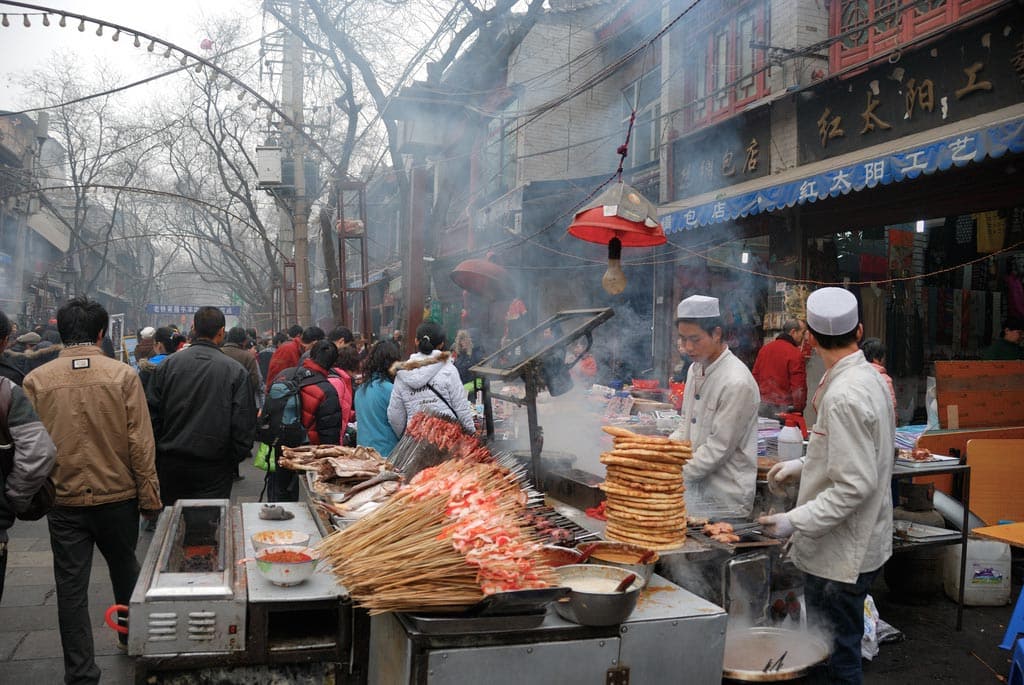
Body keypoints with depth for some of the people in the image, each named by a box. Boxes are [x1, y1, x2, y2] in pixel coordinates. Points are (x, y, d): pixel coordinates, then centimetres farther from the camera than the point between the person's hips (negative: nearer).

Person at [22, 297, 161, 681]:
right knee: (125, 570, 22)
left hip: (64, 501, 0)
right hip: (118, 496, 0)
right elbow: (141, 443, -10)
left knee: (71, 586, 8)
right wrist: (149, 498, -1)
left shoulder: (36, 380, -6)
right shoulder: (122, 375, -10)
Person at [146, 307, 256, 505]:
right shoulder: (235, 370, -8)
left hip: (170, 465, 3)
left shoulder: (167, 364, -1)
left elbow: (152, 415, 2)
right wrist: (233, 460, 6)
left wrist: (158, 456, 13)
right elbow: (245, 426, -8)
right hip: (214, 468, -2)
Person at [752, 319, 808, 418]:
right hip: (784, 408, -6)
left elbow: (755, 376, 12)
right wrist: (799, 409, -8)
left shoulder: (764, 349, 8)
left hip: (763, 406, 6)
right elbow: (798, 386, -15)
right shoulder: (795, 354, -13)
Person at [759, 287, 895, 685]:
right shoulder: (869, 377, 5)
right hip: (858, 544, 10)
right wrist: (805, 465, 19)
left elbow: (855, 485, -25)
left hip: (840, 553, -10)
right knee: (838, 651, 21)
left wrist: (796, 522, -24)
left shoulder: (844, 395, -25)